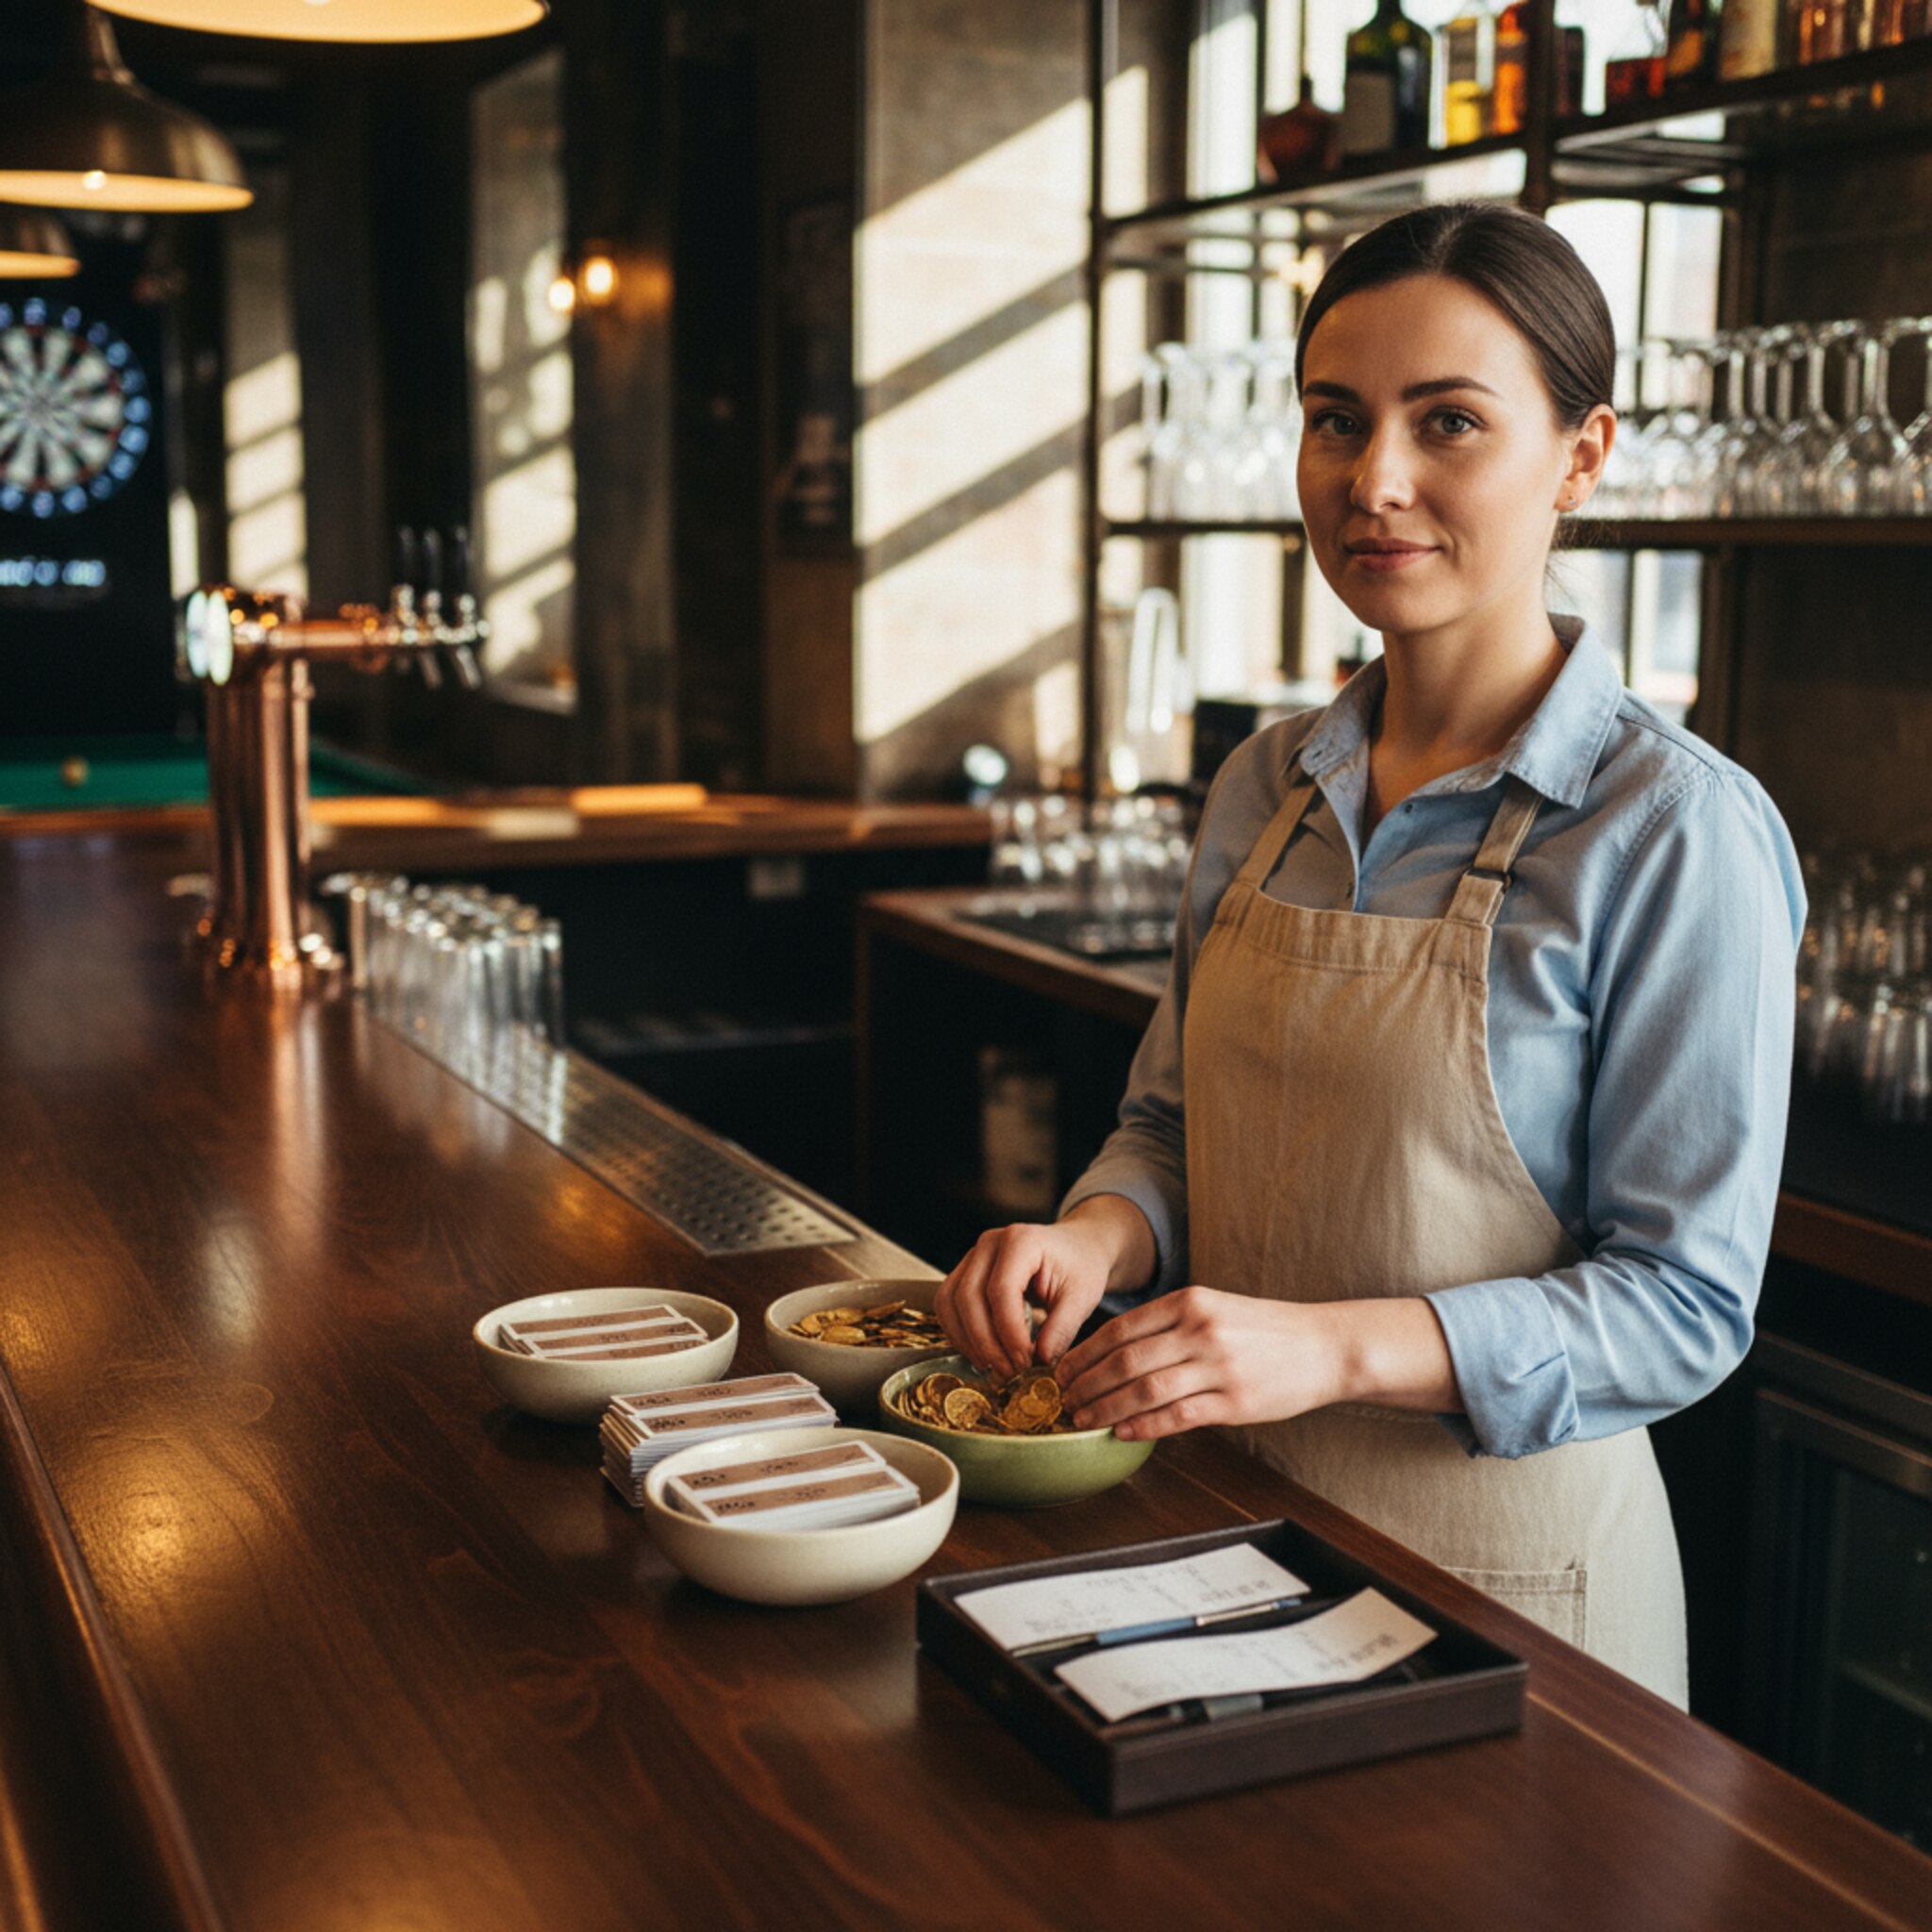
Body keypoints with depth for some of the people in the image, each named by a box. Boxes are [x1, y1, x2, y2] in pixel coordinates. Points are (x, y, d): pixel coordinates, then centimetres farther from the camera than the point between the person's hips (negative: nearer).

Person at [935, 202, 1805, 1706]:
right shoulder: (1266, 790, 3)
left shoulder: (1676, 832, -16)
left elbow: (1687, 1301, -16)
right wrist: (1100, 1233, -11)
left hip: (1502, 1555, -5)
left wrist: (1337, 1347, -27)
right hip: (1228, 1523, 6)